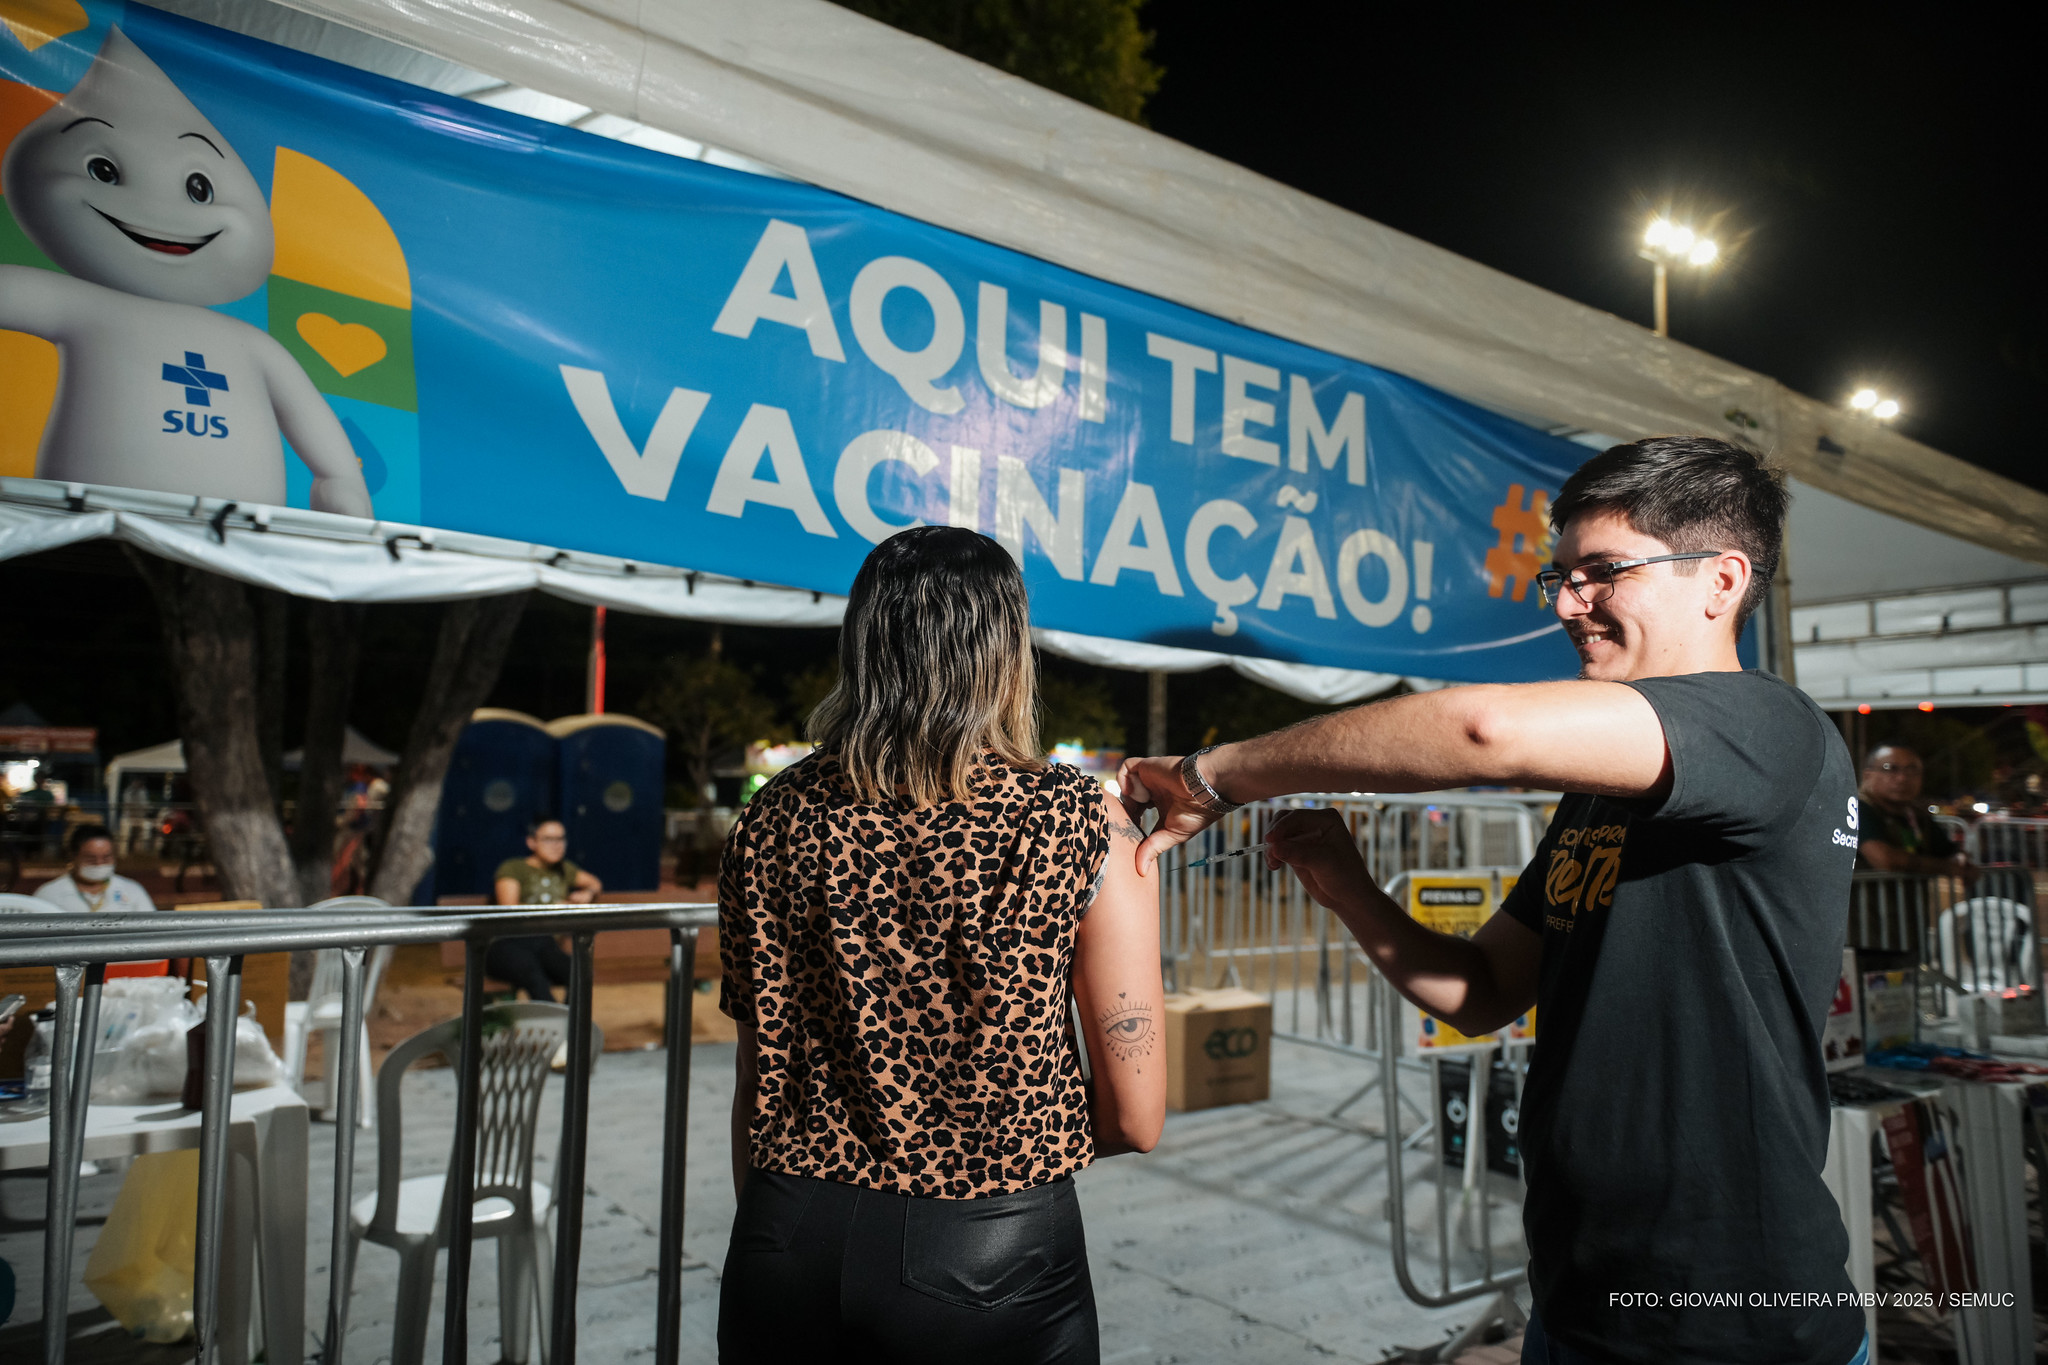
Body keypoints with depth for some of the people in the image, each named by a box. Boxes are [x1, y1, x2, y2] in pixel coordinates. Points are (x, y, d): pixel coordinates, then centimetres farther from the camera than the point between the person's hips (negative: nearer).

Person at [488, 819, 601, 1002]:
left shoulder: (564, 870, 24)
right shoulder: (512, 868, 7)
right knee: (537, 980, -42)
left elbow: (594, 882, 41)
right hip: (508, 944, -5)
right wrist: (556, 908, -3)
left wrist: (588, 893, 16)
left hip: (545, 945, 5)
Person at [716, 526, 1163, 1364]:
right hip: (993, 1261, -2)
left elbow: (758, 1081, 4)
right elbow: (1134, 1120, -8)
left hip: (792, 1242, 3)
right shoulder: (1081, 824, -12)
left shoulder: (774, 822, -4)